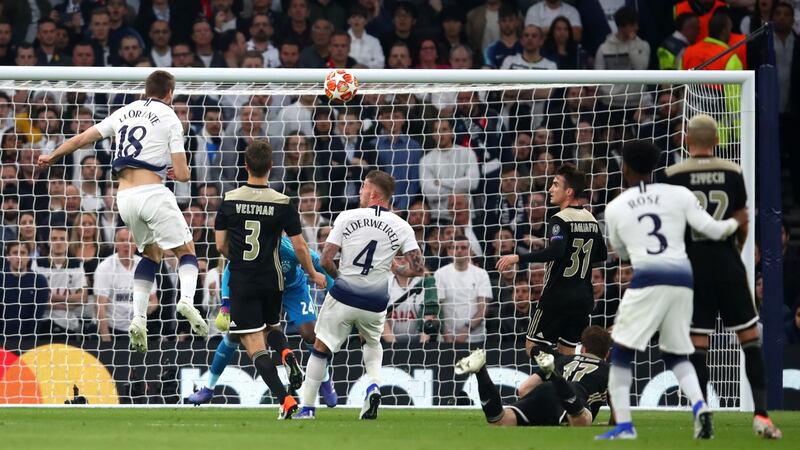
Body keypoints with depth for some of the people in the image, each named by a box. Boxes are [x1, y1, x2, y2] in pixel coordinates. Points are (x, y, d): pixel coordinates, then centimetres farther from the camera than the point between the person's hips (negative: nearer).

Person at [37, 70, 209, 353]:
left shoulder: (124, 112, 16)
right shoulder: (169, 118, 1)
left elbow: (81, 139, 22)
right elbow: (182, 174, -3)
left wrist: (52, 157, 38)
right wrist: (176, 173, 21)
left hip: (124, 196, 5)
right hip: (152, 191, -5)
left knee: (151, 254, 22)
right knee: (186, 251, 6)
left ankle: (139, 317, 6)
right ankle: (187, 300, -23)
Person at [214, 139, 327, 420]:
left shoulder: (229, 201, -5)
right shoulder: (282, 204, -6)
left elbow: (221, 245, 0)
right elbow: (299, 246, -4)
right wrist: (313, 275, 13)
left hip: (241, 283, -2)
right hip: (271, 281, 2)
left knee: (255, 346, -3)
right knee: (271, 327, 29)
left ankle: (285, 399, -18)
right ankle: (287, 355, -5)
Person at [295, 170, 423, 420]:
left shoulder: (347, 217, -5)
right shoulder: (401, 227, -2)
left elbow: (326, 259, -7)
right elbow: (417, 268, -5)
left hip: (343, 297, -2)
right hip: (375, 303, 2)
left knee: (321, 349, 12)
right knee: (372, 343, 29)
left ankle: (307, 408, 11)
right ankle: (374, 385, 3)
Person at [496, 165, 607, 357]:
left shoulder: (560, 220, -14)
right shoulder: (591, 220, 10)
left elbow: (556, 251, -30)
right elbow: (602, 255, 21)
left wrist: (518, 258, -30)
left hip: (558, 296, -7)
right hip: (583, 298, 7)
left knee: (533, 347, 3)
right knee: (566, 351, 12)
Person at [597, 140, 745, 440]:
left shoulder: (615, 208, 8)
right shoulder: (679, 195, 8)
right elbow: (713, 230, 4)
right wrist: (736, 222, 25)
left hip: (647, 280, -3)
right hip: (682, 278, 3)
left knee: (621, 353, 9)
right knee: (676, 355, 17)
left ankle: (623, 424, -2)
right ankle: (700, 407, -8)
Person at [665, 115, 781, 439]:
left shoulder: (673, 176, -4)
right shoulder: (733, 173, 0)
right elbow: (743, 224, 6)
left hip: (692, 265, 0)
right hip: (727, 265, 0)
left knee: (698, 343, 3)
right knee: (750, 338, 7)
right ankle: (761, 413, 0)